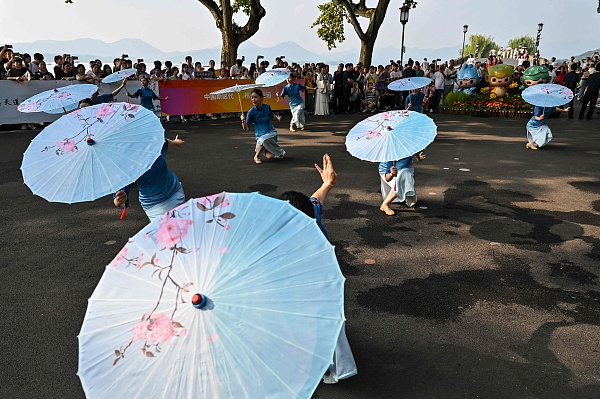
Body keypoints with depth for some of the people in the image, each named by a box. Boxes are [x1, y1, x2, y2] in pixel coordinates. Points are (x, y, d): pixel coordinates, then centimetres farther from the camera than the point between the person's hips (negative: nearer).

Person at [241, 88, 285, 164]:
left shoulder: (267, 107, -6)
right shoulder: (251, 111, -11)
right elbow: (245, 128, -13)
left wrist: (277, 118, -1)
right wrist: (243, 121, -32)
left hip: (271, 132, 1)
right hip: (259, 136, -1)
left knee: (263, 139, -35)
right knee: (269, 156, -24)